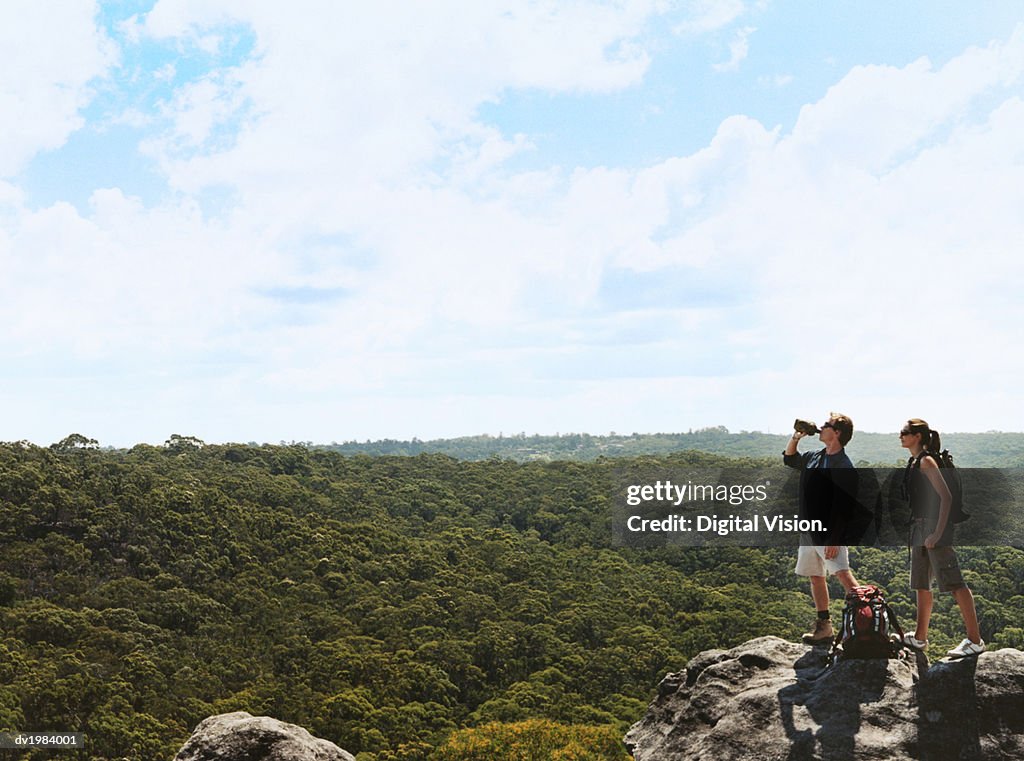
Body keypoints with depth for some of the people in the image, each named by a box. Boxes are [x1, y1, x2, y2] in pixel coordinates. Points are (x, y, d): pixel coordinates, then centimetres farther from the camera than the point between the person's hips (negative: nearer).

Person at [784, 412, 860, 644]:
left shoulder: (843, 466, -14)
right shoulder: (814, 458, 10)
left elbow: (844, 507, -19)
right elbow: (789, 459, 31)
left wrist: (835, 540, -23)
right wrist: (795, 437, 13)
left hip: (830, 533, -8)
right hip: (809, 530, 8)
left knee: (843, 573, -19)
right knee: (815, 578, 12)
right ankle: (823, 627, 20)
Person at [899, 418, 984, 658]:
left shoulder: (926, 462, -13)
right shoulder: (914, 462, 14)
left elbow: (946, 497, -19)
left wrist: (938, 533, -24)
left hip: (934, 528, -10)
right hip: (920, 530, 10)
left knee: (953, 583, -9)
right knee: (921, 585, 15)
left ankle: (975, 640, -6)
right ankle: (920, 637, 24)